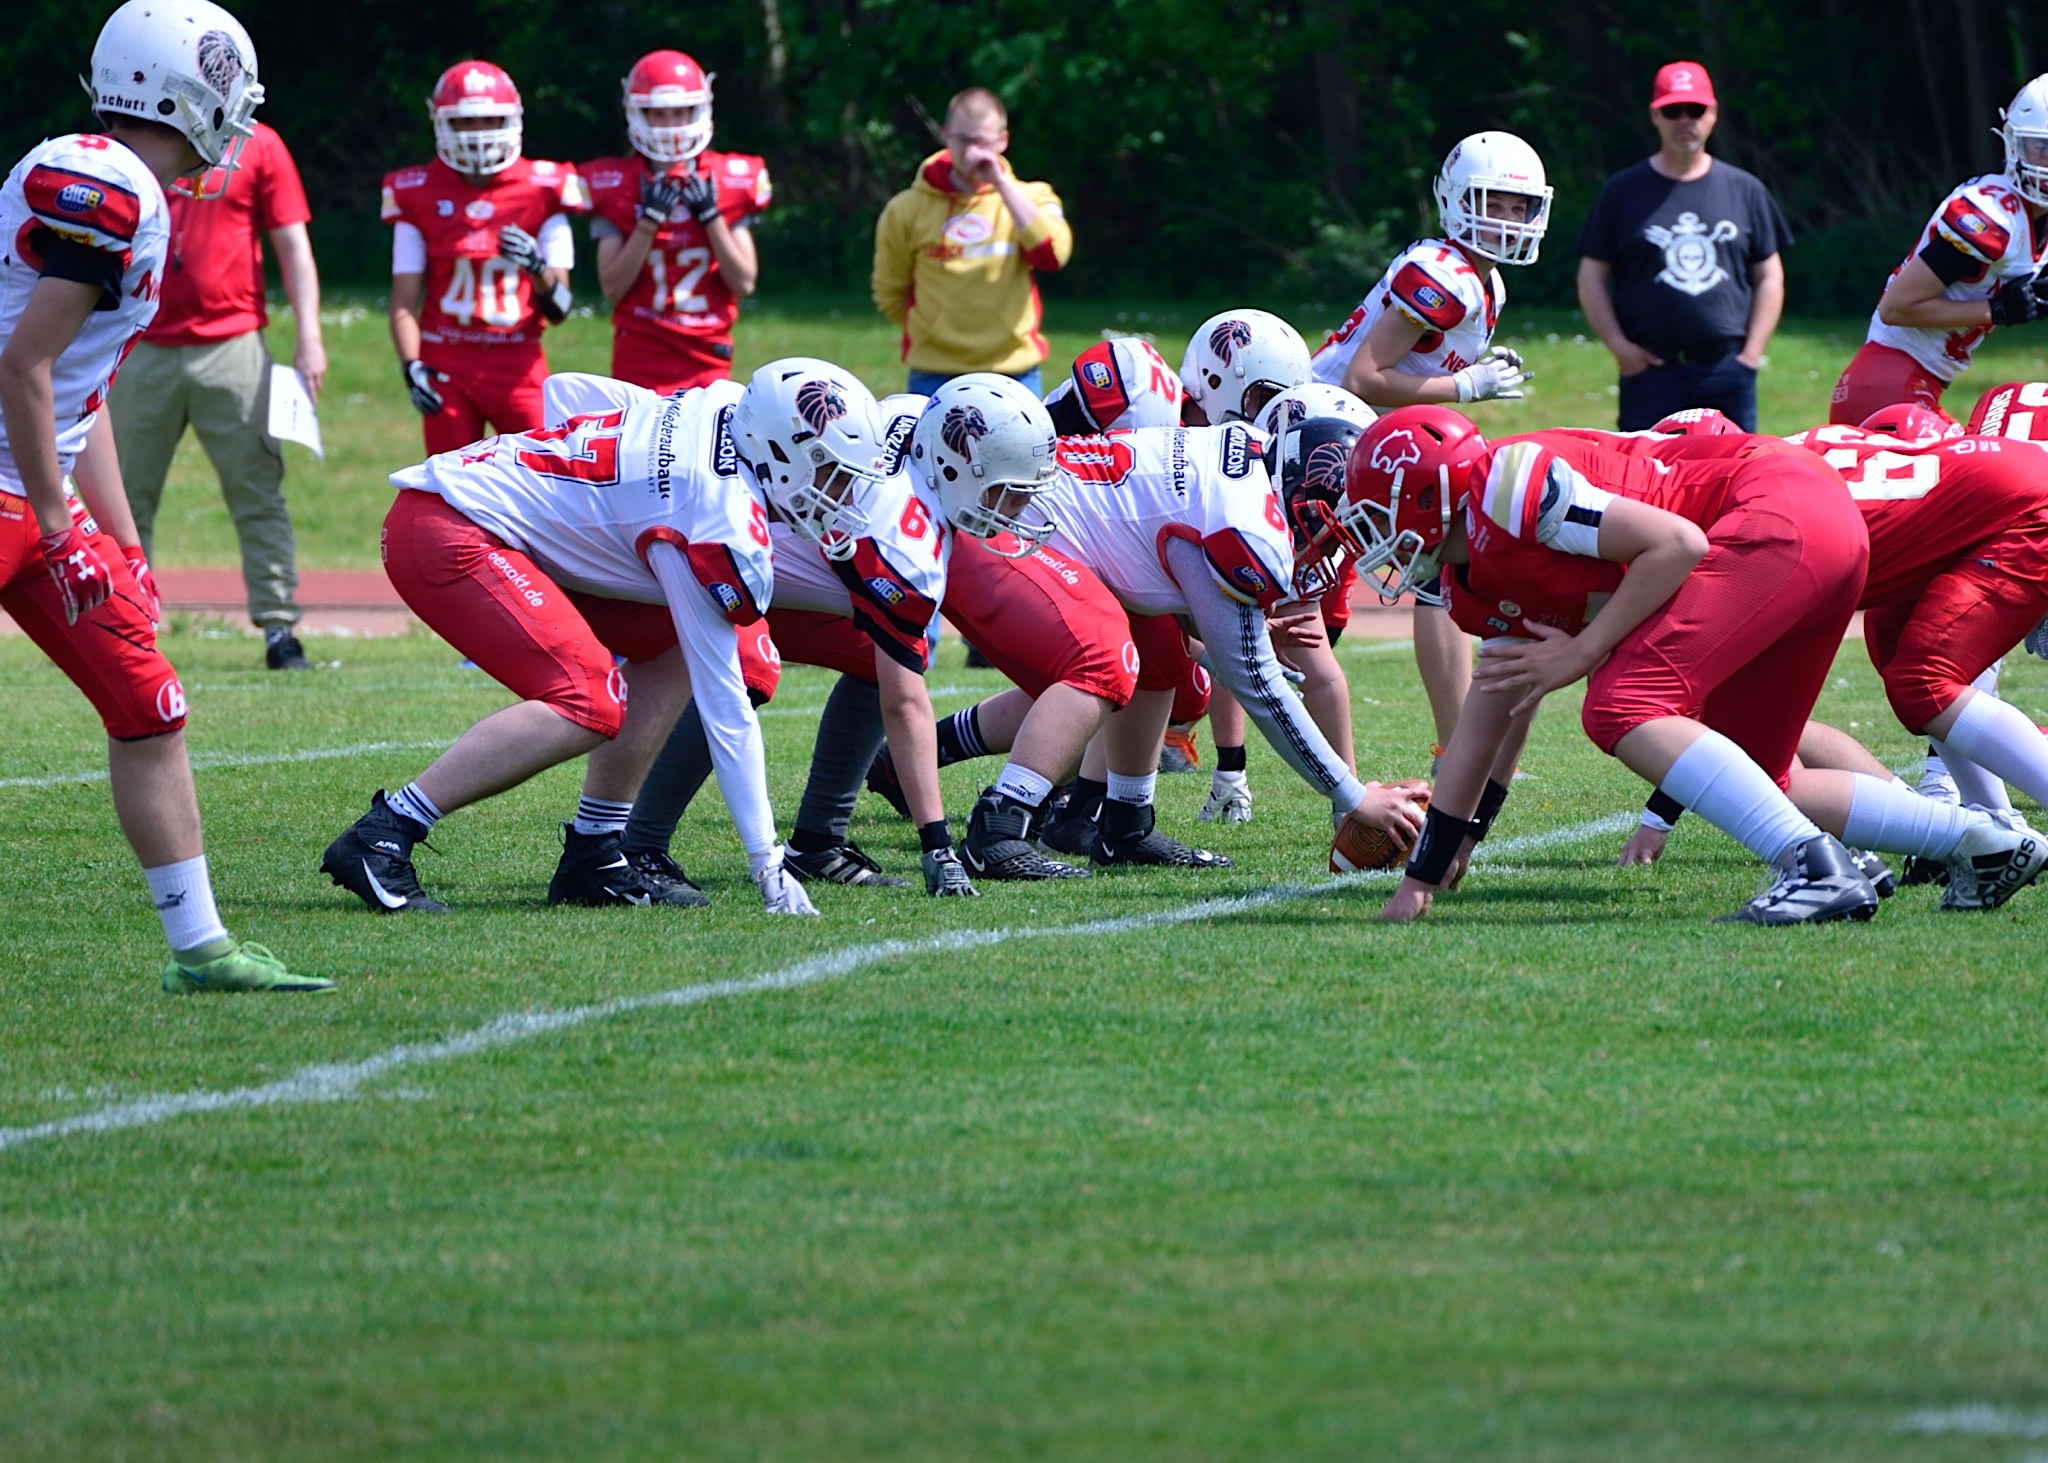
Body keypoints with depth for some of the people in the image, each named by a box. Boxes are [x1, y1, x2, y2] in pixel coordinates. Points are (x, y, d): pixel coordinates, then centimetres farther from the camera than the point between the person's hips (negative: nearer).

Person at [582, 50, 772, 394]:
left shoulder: (729, 181, 4)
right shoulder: (614, 185, 1)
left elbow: (745, 283, 0)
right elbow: (612, 287, -6)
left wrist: (710, 214, -9)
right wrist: (650, 219, -14)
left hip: (707, 356, 1)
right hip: (641, 356, -1)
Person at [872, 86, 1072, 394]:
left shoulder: (1027, 199, 3)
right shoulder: (907, 210, 3)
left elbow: (1053, 253, -17)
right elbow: (890, 293, 11)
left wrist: (1002, 184, -16)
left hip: (1014, 372, 0)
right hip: (935, 377, 0)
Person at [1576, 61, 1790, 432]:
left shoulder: (1744, 191, 11)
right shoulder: (1623, 192, 6)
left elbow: (1769, 276, 14)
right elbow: (1592, 276, 7)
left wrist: (1753, 350, 3)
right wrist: (1618, 345, -4)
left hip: (1726, 370, 2)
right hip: (1651, 370, -2)